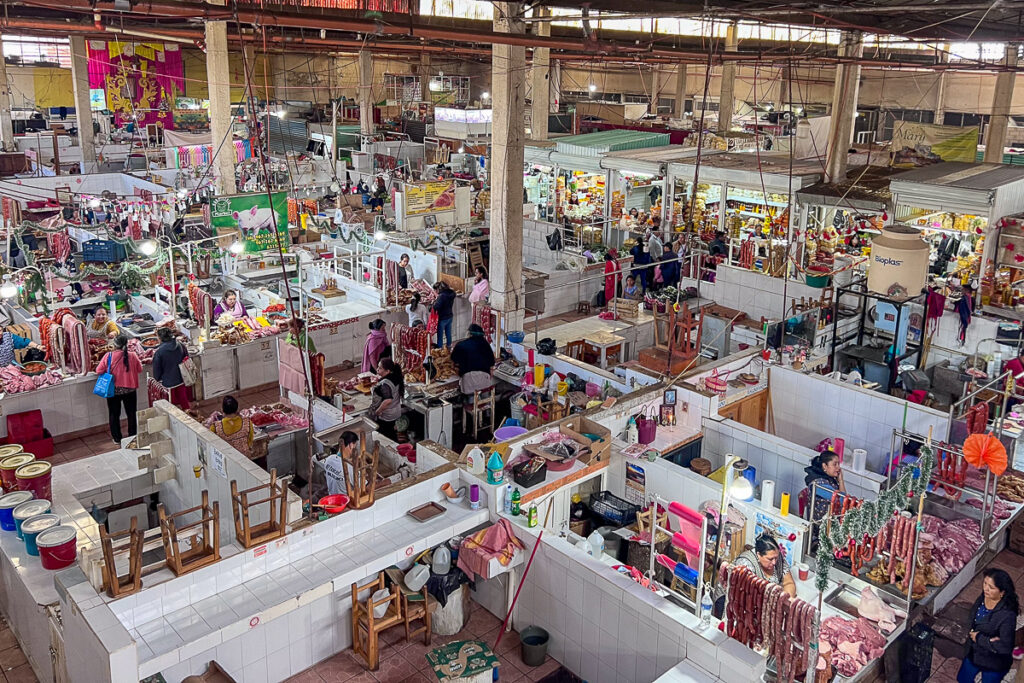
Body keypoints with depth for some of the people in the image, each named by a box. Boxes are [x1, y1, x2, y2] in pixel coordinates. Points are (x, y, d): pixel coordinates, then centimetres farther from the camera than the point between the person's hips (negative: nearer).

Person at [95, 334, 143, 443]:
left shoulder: (108, 356, -16)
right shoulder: (132, 356, -13)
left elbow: (98, 371, -10)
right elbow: (140, 370, -1)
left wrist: (109, 372, 8)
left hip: (114, 390, -1)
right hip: (130, 390, 1)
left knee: (114, 414, 15)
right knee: (131, 414, 16)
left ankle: (117, 439, 22)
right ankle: (132, 437, 25)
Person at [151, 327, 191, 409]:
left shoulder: (159, 351, -20)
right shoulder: (180, 346, -6)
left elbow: (157, 369, -10)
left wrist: (157, 379, 8)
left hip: (169, 383, -4)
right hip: (182, 380, 4)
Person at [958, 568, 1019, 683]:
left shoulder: (1007, 615, -35)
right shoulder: (983, 598, -15)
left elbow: (1005, 647, -33)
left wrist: (978, 638, -24)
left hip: (994, 664, -6)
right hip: (974, 653, 6)